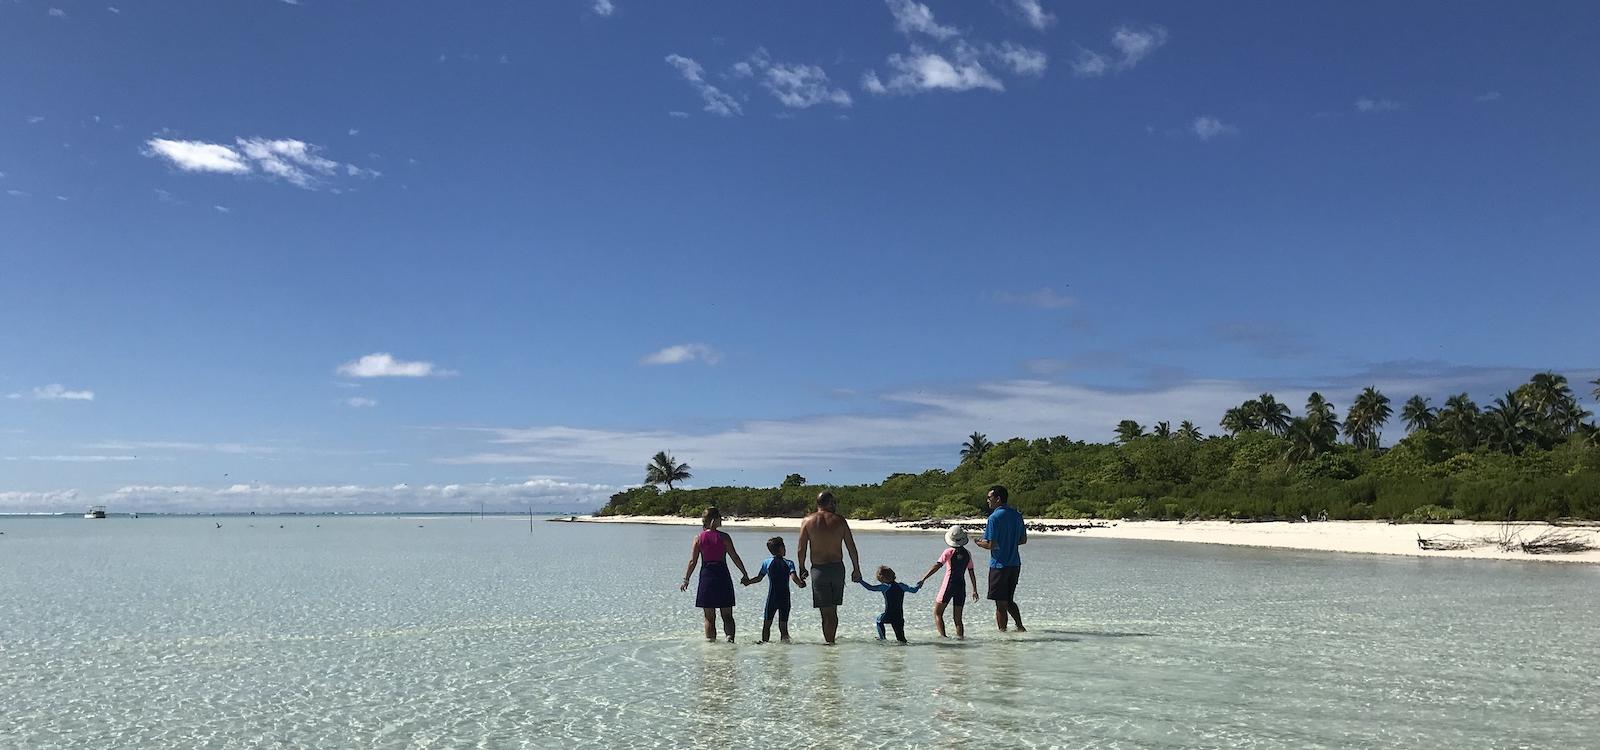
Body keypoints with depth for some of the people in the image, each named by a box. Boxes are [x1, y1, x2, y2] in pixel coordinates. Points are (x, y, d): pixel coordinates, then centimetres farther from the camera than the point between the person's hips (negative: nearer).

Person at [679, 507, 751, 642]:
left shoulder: (699, 538, 0)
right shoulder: (724, 537, -4)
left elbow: (692, 561, -2)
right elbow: (734, 557, -4)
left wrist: (686, 580, 6)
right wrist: (744, 574, 4)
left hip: (706, 576, 1)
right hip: (723, 576, -1)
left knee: (709, 617, 9)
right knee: (727, 615, 6)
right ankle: (730, 637, -15)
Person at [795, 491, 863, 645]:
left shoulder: (808, 521, -3)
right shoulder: (840, 520, 0)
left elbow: (801, 550, -3)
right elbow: (852, 548, 1)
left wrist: (802, 569, 11)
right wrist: (856, 569, 10)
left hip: (819, 570, -2)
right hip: (838, 568, 2)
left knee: (826, 612, 1)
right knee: (833, 610, 17)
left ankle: (829, 643, -2)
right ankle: (831, 641, 25)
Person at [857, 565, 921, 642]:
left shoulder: (884, 587, -7)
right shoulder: (901, 586, 6)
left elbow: (870, 587, -11)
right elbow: (913, 590, 11)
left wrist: (860, 581, -2)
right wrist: (919, 585, 32)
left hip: (888, 616, -4)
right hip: (899, 617, 4)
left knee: (879, 620, 28)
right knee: (901, 638, 10)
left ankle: (882, 638, 22)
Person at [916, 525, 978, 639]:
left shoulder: (949, 552, -7)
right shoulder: (967, 554, 6)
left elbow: (937, 566, -15)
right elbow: (971, 573, 9)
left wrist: (923, 579, -18)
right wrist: (974, 590, 16)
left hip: (949, 585, -4)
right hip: (961, 586, 4)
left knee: (937, 613, 2)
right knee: (958, 618, 13)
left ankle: (943, 636, -14)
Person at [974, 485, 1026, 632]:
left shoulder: (994, 517, -16)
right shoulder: (1017, 515, 6)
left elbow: (991, 545, -19)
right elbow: (1023, 540, 13)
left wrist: (979, 543, 0)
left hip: (999, 565, -7)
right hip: (1015, 564, 7)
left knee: (1001, 603, 2)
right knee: (1009, 600, 20)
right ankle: (1020, 628, 16)